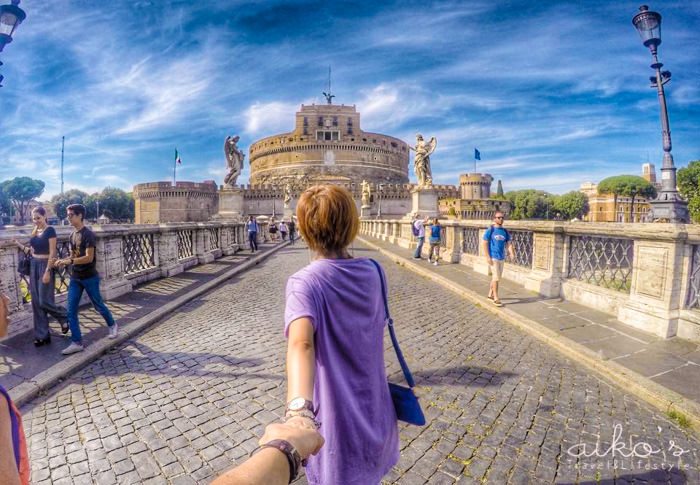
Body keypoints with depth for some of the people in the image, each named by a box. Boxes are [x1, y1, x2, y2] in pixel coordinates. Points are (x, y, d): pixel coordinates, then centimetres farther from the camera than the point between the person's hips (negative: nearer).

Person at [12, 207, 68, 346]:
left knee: (44, 301, -7)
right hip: (34, 266, 8)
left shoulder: (50, 230, -11)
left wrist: (47, 271, -19)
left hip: (45, 266, -7)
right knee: (36, 302, 7)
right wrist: (19, 244, 4)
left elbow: (52, 253, -15)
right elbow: (32, 252, 16)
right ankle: (42, 335, 14)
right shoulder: (34, 231, 11)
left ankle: (65, 317, 20)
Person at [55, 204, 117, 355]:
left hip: (90, 278, -7)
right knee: (71, 310, 2)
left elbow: (89, 258, -20)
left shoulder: (88, 234, -15)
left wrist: (70, 261, -28)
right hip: (75, 278, 7)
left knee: (98, 305, 9)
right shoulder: (72, 234, 8)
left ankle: (112, 325, 34)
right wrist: (63, 260, -6)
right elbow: (73, 255, 13)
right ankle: (77, 342, 9)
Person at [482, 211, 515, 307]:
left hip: (501, 257, 6)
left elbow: (509, 244, 10)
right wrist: (488, 257, -15)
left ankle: (490, 294, 28)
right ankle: (496, 299, 0)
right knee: (496, 277, -7)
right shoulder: (490, 230, -6)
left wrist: (512, 253, -8)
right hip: (493, 257, -6)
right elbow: (484, 243, -9)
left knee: (496, 277, 14)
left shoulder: (505, 231, 10)